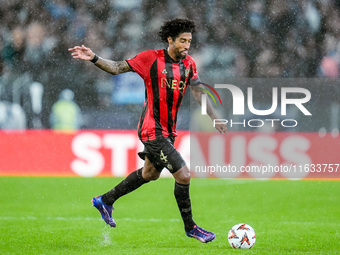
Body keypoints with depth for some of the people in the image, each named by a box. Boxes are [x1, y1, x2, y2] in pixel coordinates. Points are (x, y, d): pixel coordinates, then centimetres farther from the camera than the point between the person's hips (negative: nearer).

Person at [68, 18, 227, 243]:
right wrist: (94, 58, -21)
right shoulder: (151, 58, -13)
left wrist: (216, 119, 13)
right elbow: (117, 68, -7)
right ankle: (190, 227, 5)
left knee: (150, 174, 24)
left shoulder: (189, 64, 5)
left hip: (169, 131, 8)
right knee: (183, 175, -12)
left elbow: (199, 92, 14)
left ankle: (106, 201, 42)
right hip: (153, 130, -8)